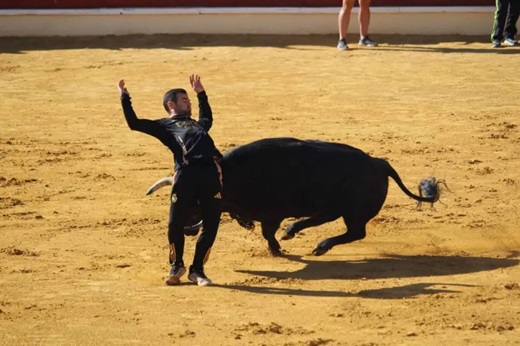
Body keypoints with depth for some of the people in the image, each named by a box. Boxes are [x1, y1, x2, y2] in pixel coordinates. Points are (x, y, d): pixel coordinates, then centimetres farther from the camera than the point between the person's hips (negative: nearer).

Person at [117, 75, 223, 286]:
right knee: (176, 223, -6)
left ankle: (197, 270, 12)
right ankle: (176, 266, 17)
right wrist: (125, 98, 11)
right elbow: (134, 123, 10)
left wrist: (201, 93, 60)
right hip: (186, 173, -5)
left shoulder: (196, 125, 37)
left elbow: (207, 117, 60)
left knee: (211, 224, -1)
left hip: (211, 172, 5)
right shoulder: (164, 125, 20)